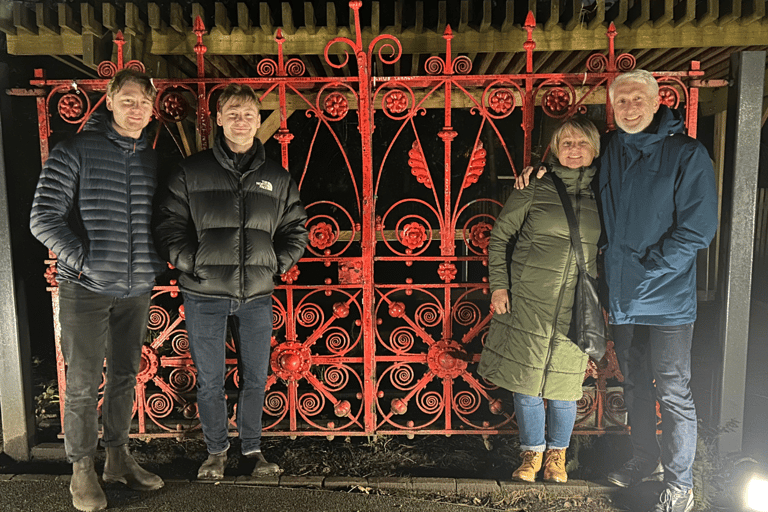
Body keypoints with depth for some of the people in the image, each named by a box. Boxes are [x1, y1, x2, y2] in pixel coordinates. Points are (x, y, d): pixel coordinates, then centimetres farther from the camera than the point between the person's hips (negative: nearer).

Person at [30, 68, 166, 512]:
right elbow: (43, 218, -9)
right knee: (83, 384, 5)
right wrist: (85, 259, -13)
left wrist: (157, 261, 4)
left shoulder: (155, 159, 7)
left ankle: (119, 457, 32)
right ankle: (82, 470, 23)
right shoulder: (76, 152, -7)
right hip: (86, 290, -4)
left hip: (137, 290, 5)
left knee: (125, 377, 15)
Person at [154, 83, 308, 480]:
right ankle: (216, 450, 31)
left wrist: (278, 265, 1)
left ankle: (252, 447, 33)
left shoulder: (277, 178, 6)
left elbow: (295, 227, 12)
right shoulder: (191, 172, 0)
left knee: (255, 379, 11)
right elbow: (169, 224, 2)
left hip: (257, 295, 2)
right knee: (210, 382, 9)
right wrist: (192, 264, -9)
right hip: (204, 296, -1)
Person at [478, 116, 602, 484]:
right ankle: (532, 452, 29)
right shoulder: (535, 187, -1)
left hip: (576, 308, 2)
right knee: (525, 378, 6)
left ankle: (557, 454, 33)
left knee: (564, 384, 9)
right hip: (528, 301, -1)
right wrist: (498, 285, -4)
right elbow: (500, 235, 2)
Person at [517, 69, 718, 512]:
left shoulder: (687, 154, -9)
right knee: (634, 384, 18)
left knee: (674, 392, 5)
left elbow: (698, 228, -13)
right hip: (623, 296, 5)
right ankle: (646, 458, 38)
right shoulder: (609, 152, 7)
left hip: (667, 297, -5)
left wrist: (648, 267, -15)